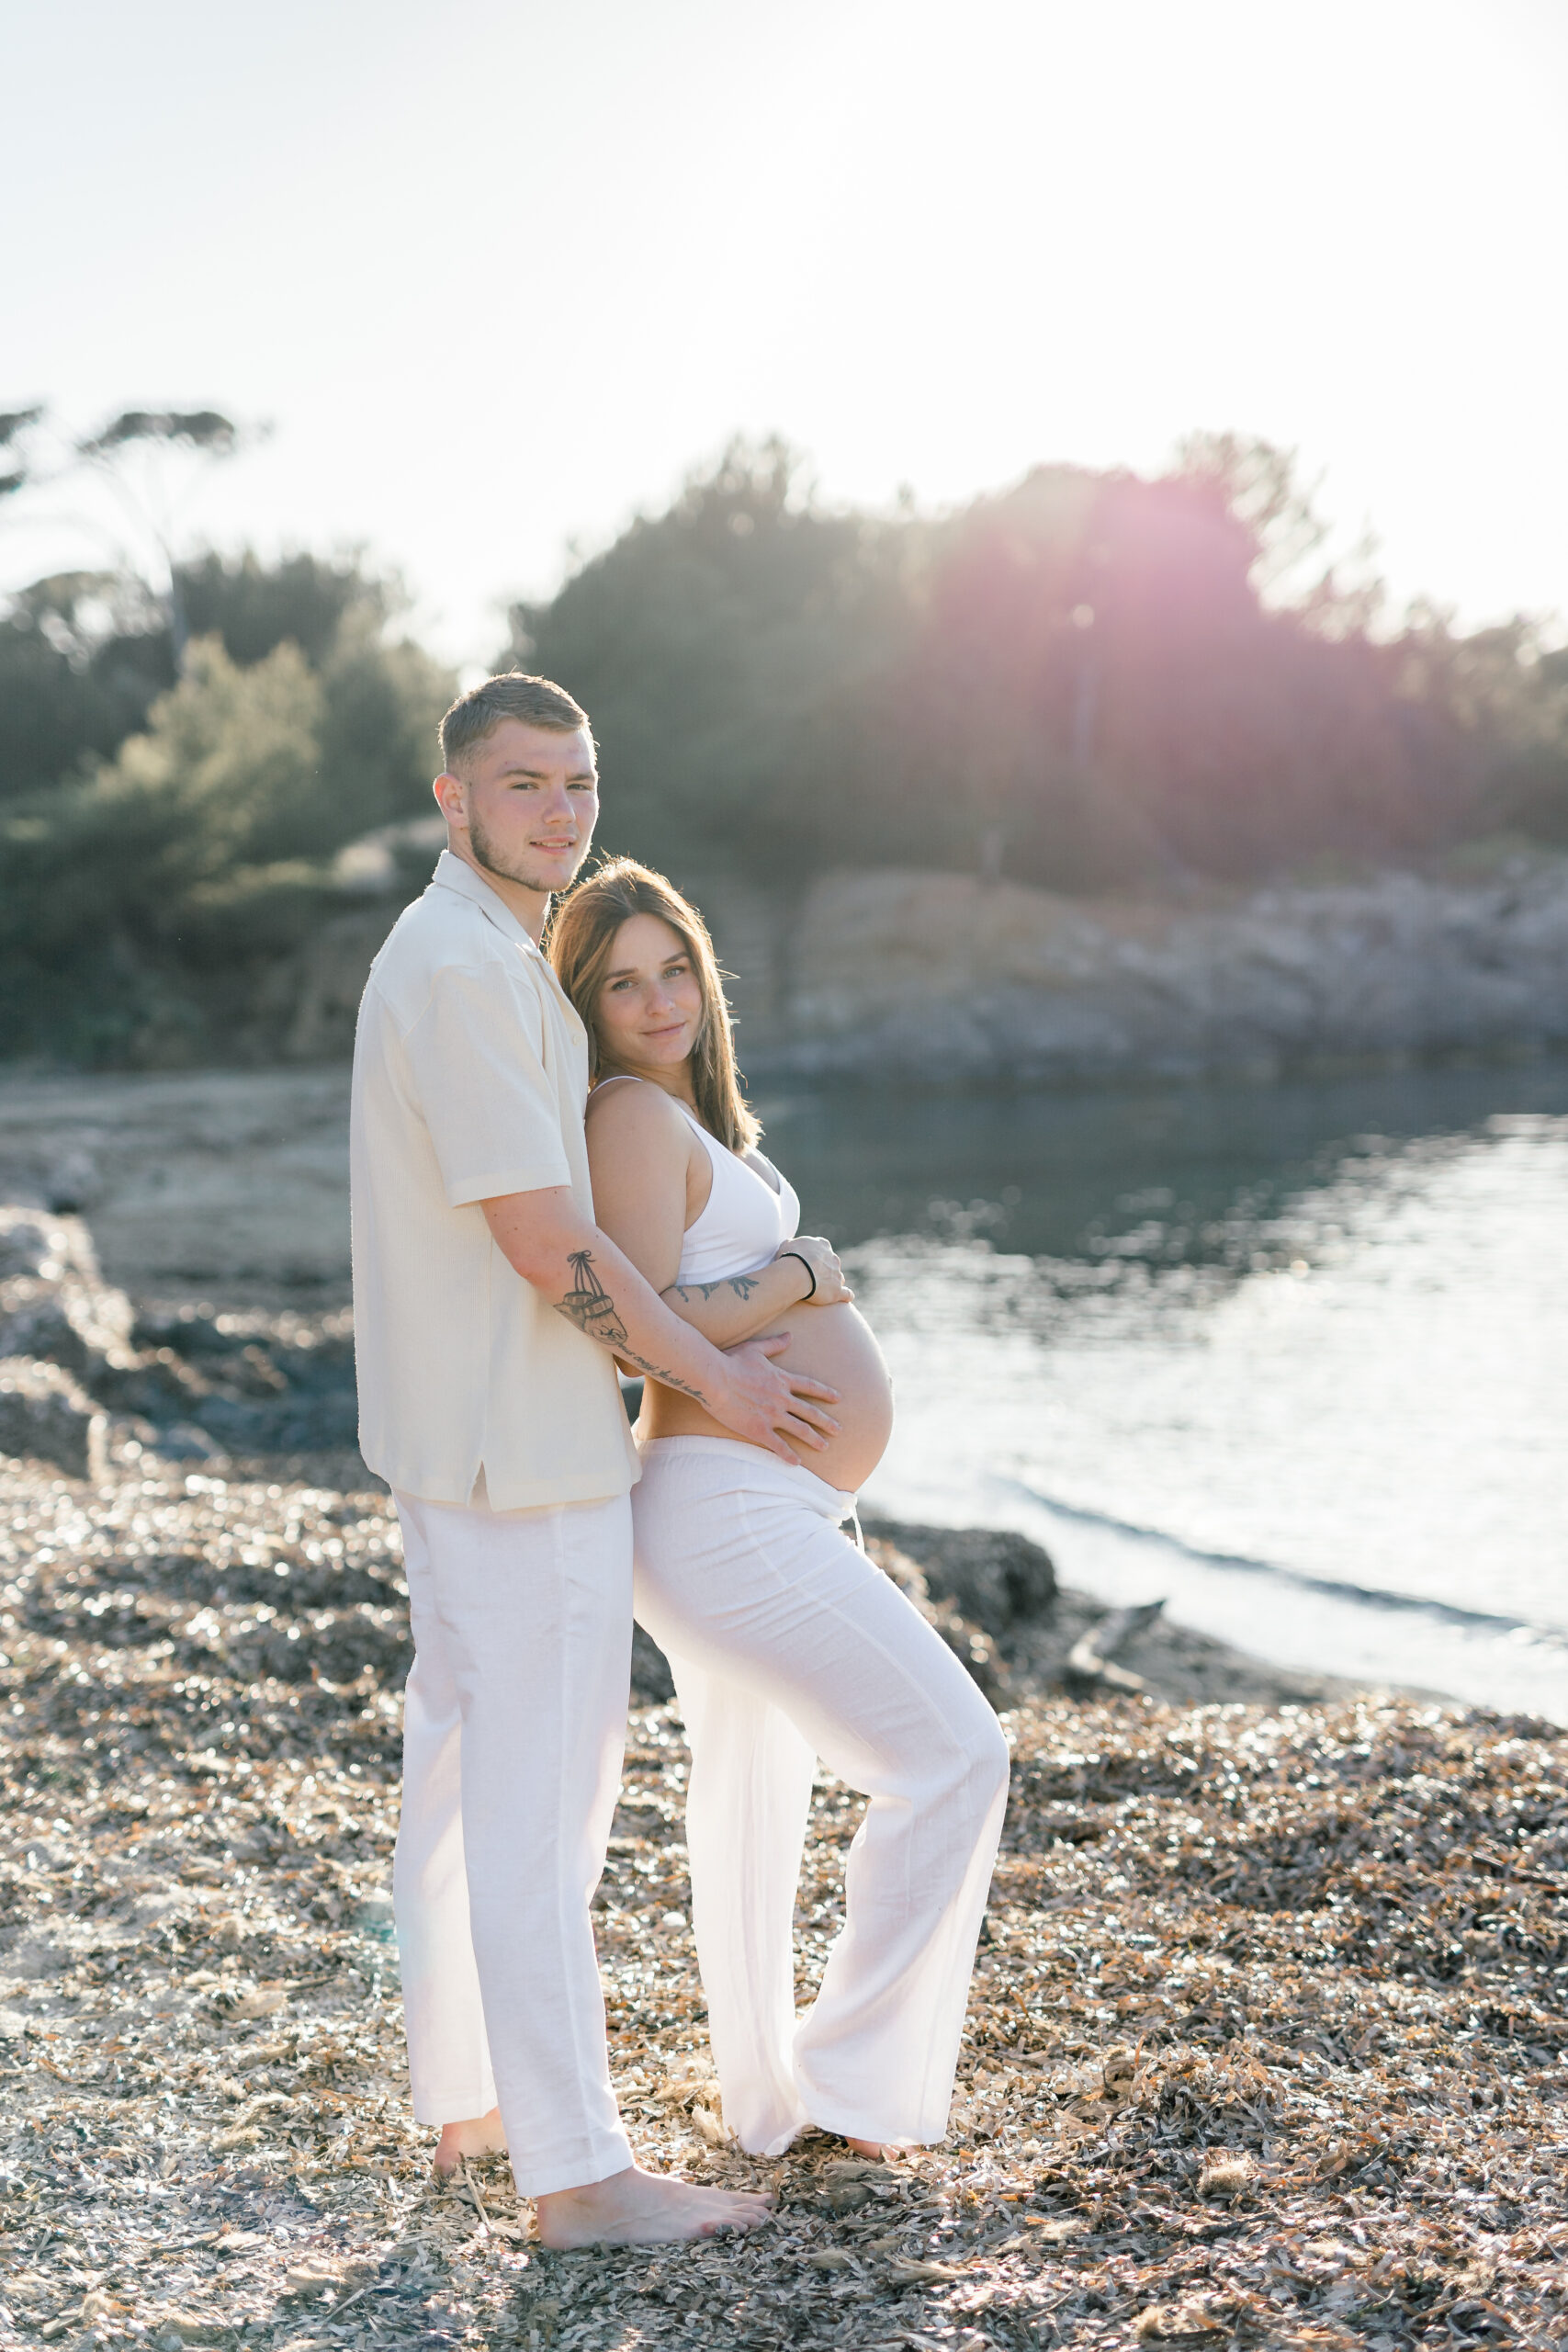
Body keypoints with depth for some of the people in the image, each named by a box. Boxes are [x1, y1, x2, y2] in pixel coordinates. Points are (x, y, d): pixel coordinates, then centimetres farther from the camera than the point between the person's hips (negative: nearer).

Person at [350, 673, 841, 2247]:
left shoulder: (480, 959, 15)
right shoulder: (463, 969, -18)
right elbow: (545, 1239, -21)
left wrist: (674, 1351, 21)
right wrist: (712, 1378, -11)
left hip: (461, 1436, 11)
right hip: (521, 1446, -11)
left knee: (466, 1769, 17)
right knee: (541, 1796, -6)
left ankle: (465, 2096, 29)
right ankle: (573, 2170, 0)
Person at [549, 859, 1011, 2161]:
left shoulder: (688, 1114, 15)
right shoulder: (635, 1116, -15)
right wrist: (797, 1276, -12)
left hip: (751, 1506, 11)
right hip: (731, 1516, -11)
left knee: (752, 1785, 21)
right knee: (955, 1760, -8)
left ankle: (762, 2090, 37)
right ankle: (853, 2073, 1)